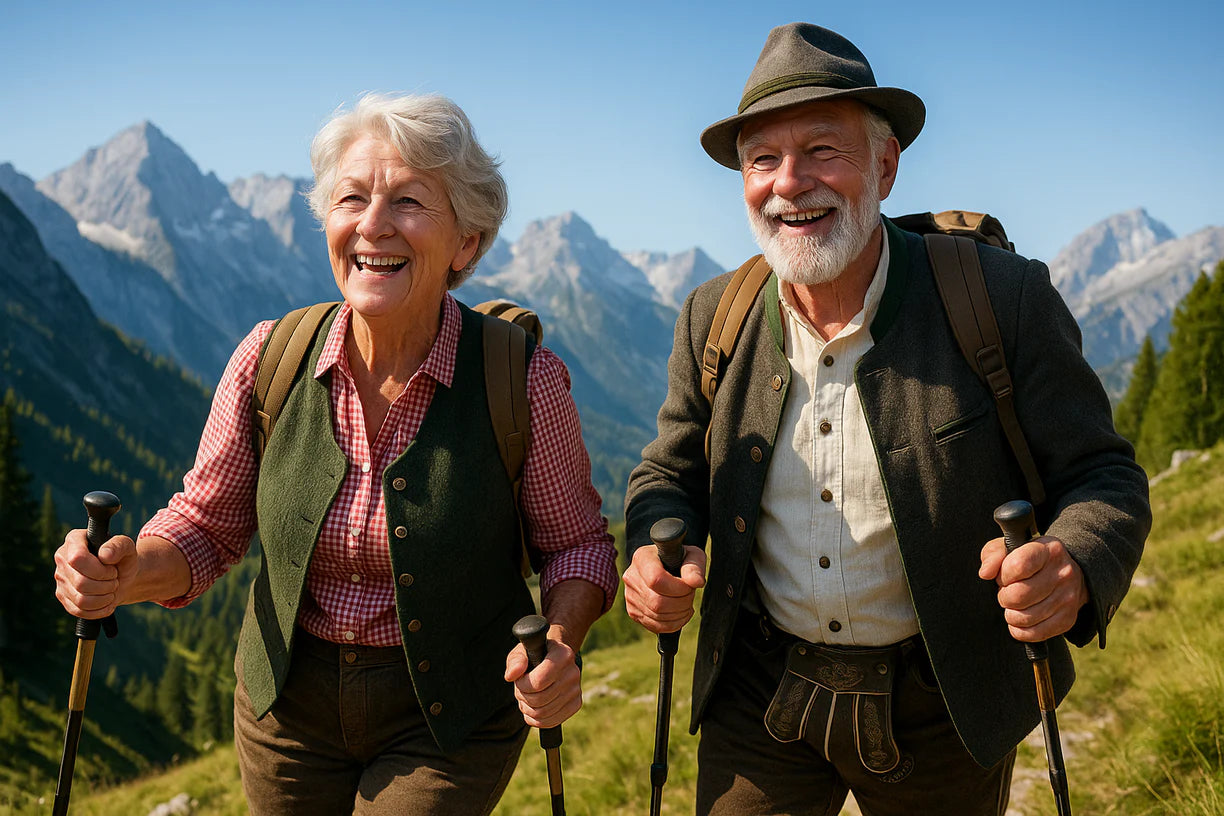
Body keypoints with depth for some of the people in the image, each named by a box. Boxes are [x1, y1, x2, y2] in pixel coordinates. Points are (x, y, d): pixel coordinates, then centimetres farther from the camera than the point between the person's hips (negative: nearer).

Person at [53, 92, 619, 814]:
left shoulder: (522, 381, -19)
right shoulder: (271, 362, -12)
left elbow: (577, 541, -6)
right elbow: (209, 525, 0)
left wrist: (559, 644, -26)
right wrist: (128, 572, -21)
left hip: (450, 720, -3)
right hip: (289, 703, 3)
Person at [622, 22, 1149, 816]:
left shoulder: (1003, 298, -15)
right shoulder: (713, 317, -4)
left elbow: (1103, 476, -10)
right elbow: (672, 474, 7)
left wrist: (1070, 570, -32)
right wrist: (656, 553, -15)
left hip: (941, 715, -1)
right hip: (760, 693, 2)